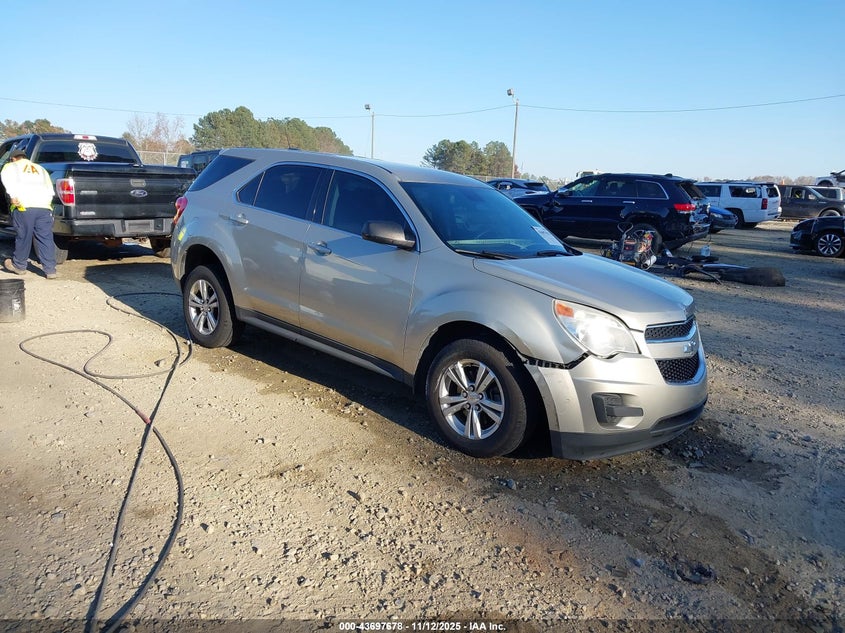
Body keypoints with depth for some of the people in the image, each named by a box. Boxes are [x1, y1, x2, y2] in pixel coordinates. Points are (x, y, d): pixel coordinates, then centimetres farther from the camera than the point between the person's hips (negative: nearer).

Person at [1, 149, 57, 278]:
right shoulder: (40, 168, 30)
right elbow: (50, 188, 20)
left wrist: (13, 196, -12)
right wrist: (47, 201, 14)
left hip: (23, 206, -3)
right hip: (44, 207, 3)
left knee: (23, 237, 8)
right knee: (46, 239, 2)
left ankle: (19, 265, 23)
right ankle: (50, 270, -1)